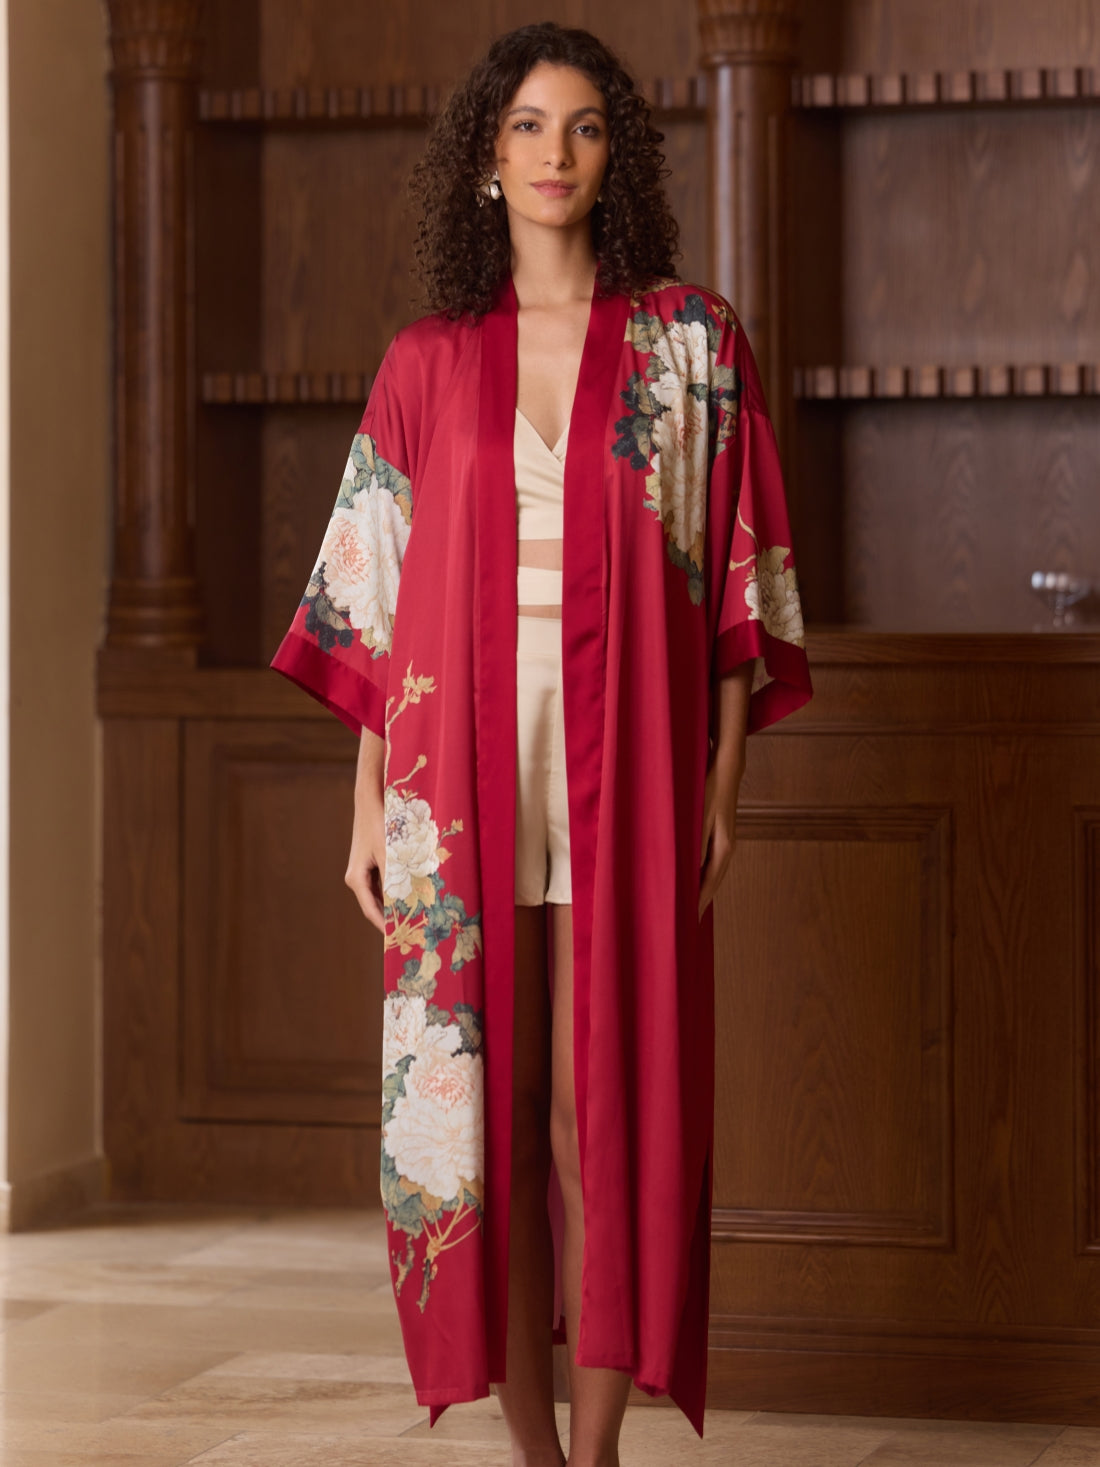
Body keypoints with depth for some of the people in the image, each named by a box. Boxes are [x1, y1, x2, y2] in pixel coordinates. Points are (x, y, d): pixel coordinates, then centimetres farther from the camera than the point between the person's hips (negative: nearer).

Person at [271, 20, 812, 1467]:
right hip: (462, 770, 2)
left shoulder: (692, 342, 4)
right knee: (483, 1098, 2)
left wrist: (721, 787, -2)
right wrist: (370, 803, 4)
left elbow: (737, 578, 4)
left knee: (603, 1104, -3)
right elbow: (375, 591, 9)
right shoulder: (427, 362, 8)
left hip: (625, 771, -2)